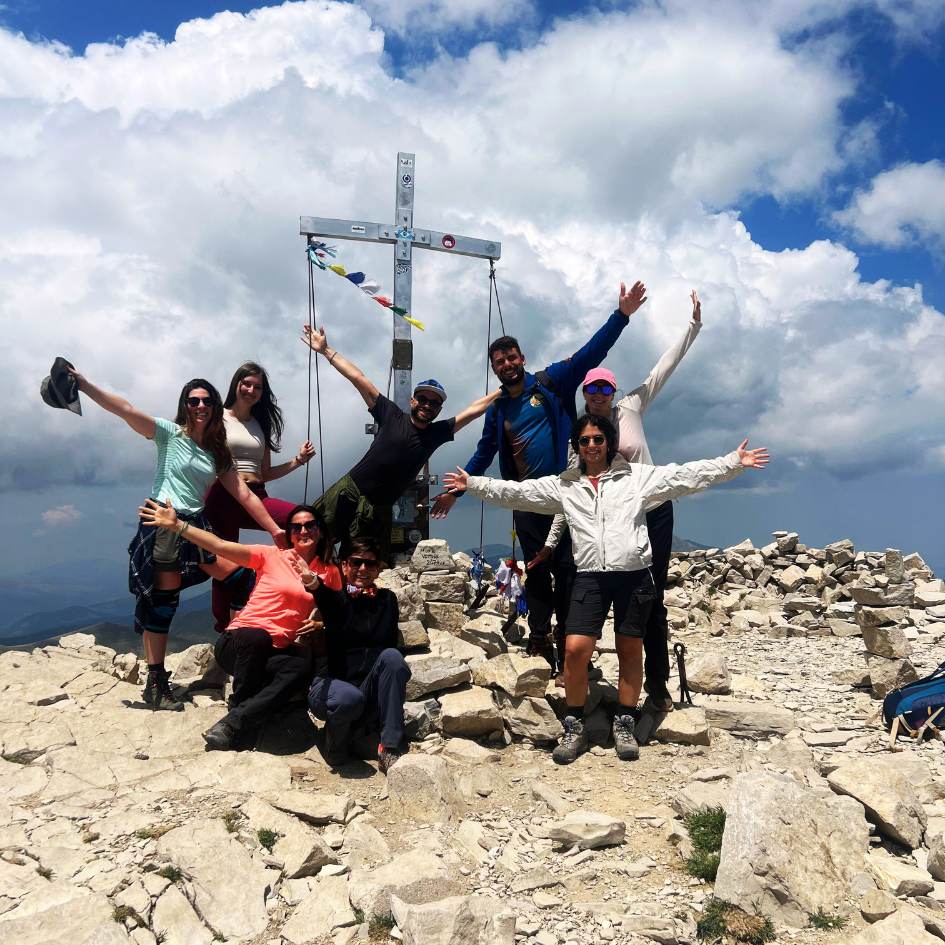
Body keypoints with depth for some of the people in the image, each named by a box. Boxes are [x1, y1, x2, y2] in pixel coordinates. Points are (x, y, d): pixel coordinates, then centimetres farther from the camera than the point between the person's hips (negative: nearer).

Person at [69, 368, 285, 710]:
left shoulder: (219, 454, 14)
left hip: (196, 527, 5)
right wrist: (83, 384, -25)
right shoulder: (170, 433, 2)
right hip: (163, 524, -5)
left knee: (243, 578, -6)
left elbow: (245, 495, 12)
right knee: (162, 600, -5)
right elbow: (124, 409, -12)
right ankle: (156, 682, 5)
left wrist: (276, 533, 7)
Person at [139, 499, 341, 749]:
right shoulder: (272, 556, 3)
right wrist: (177, 526, -15)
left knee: (302, 667, -35)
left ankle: (234, 722, -30)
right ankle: (240, 707, -16)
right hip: (238, 643, -2)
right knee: (258, 638, -40)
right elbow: (220, 546, -6)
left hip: (275, 653, 2)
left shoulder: (330, 572, 11)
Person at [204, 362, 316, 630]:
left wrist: (297, 461, 8)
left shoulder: (261, 424, 20)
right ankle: (224, 627, 11)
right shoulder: (218, 418, 7)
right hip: (223, 497, -3)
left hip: (256, 497, 3)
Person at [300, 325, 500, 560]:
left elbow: (476, 407, 7)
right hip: (347, 494, -2)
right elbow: (358, 378, -1)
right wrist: (325, 350, -1)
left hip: (379, 512, 2)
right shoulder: (392, 416, 0)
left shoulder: (438, 432, 6)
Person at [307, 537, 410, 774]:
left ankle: (389, 750, -24)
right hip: (331, 682, -3)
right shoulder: (336, 598, 0)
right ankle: (335, 750, -1)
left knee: (392, 656, -26)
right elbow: (323, 596, -26)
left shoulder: (386, 599, 8)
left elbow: (387, 643, -4)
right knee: (349, 697, -36)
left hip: (369, 689, 3)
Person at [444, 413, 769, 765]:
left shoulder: (638, 476, 6)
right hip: (590, 577, 1)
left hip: (634, 575, 0)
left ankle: (624, 725, 26)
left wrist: (734, 462, -3)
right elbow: (515, 492, 9)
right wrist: (473, 483, 4)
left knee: (630, 651, 8)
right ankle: (574, 728, 9)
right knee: (575, 649, -10)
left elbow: (687, 475, 3)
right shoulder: (562, 485, 10)